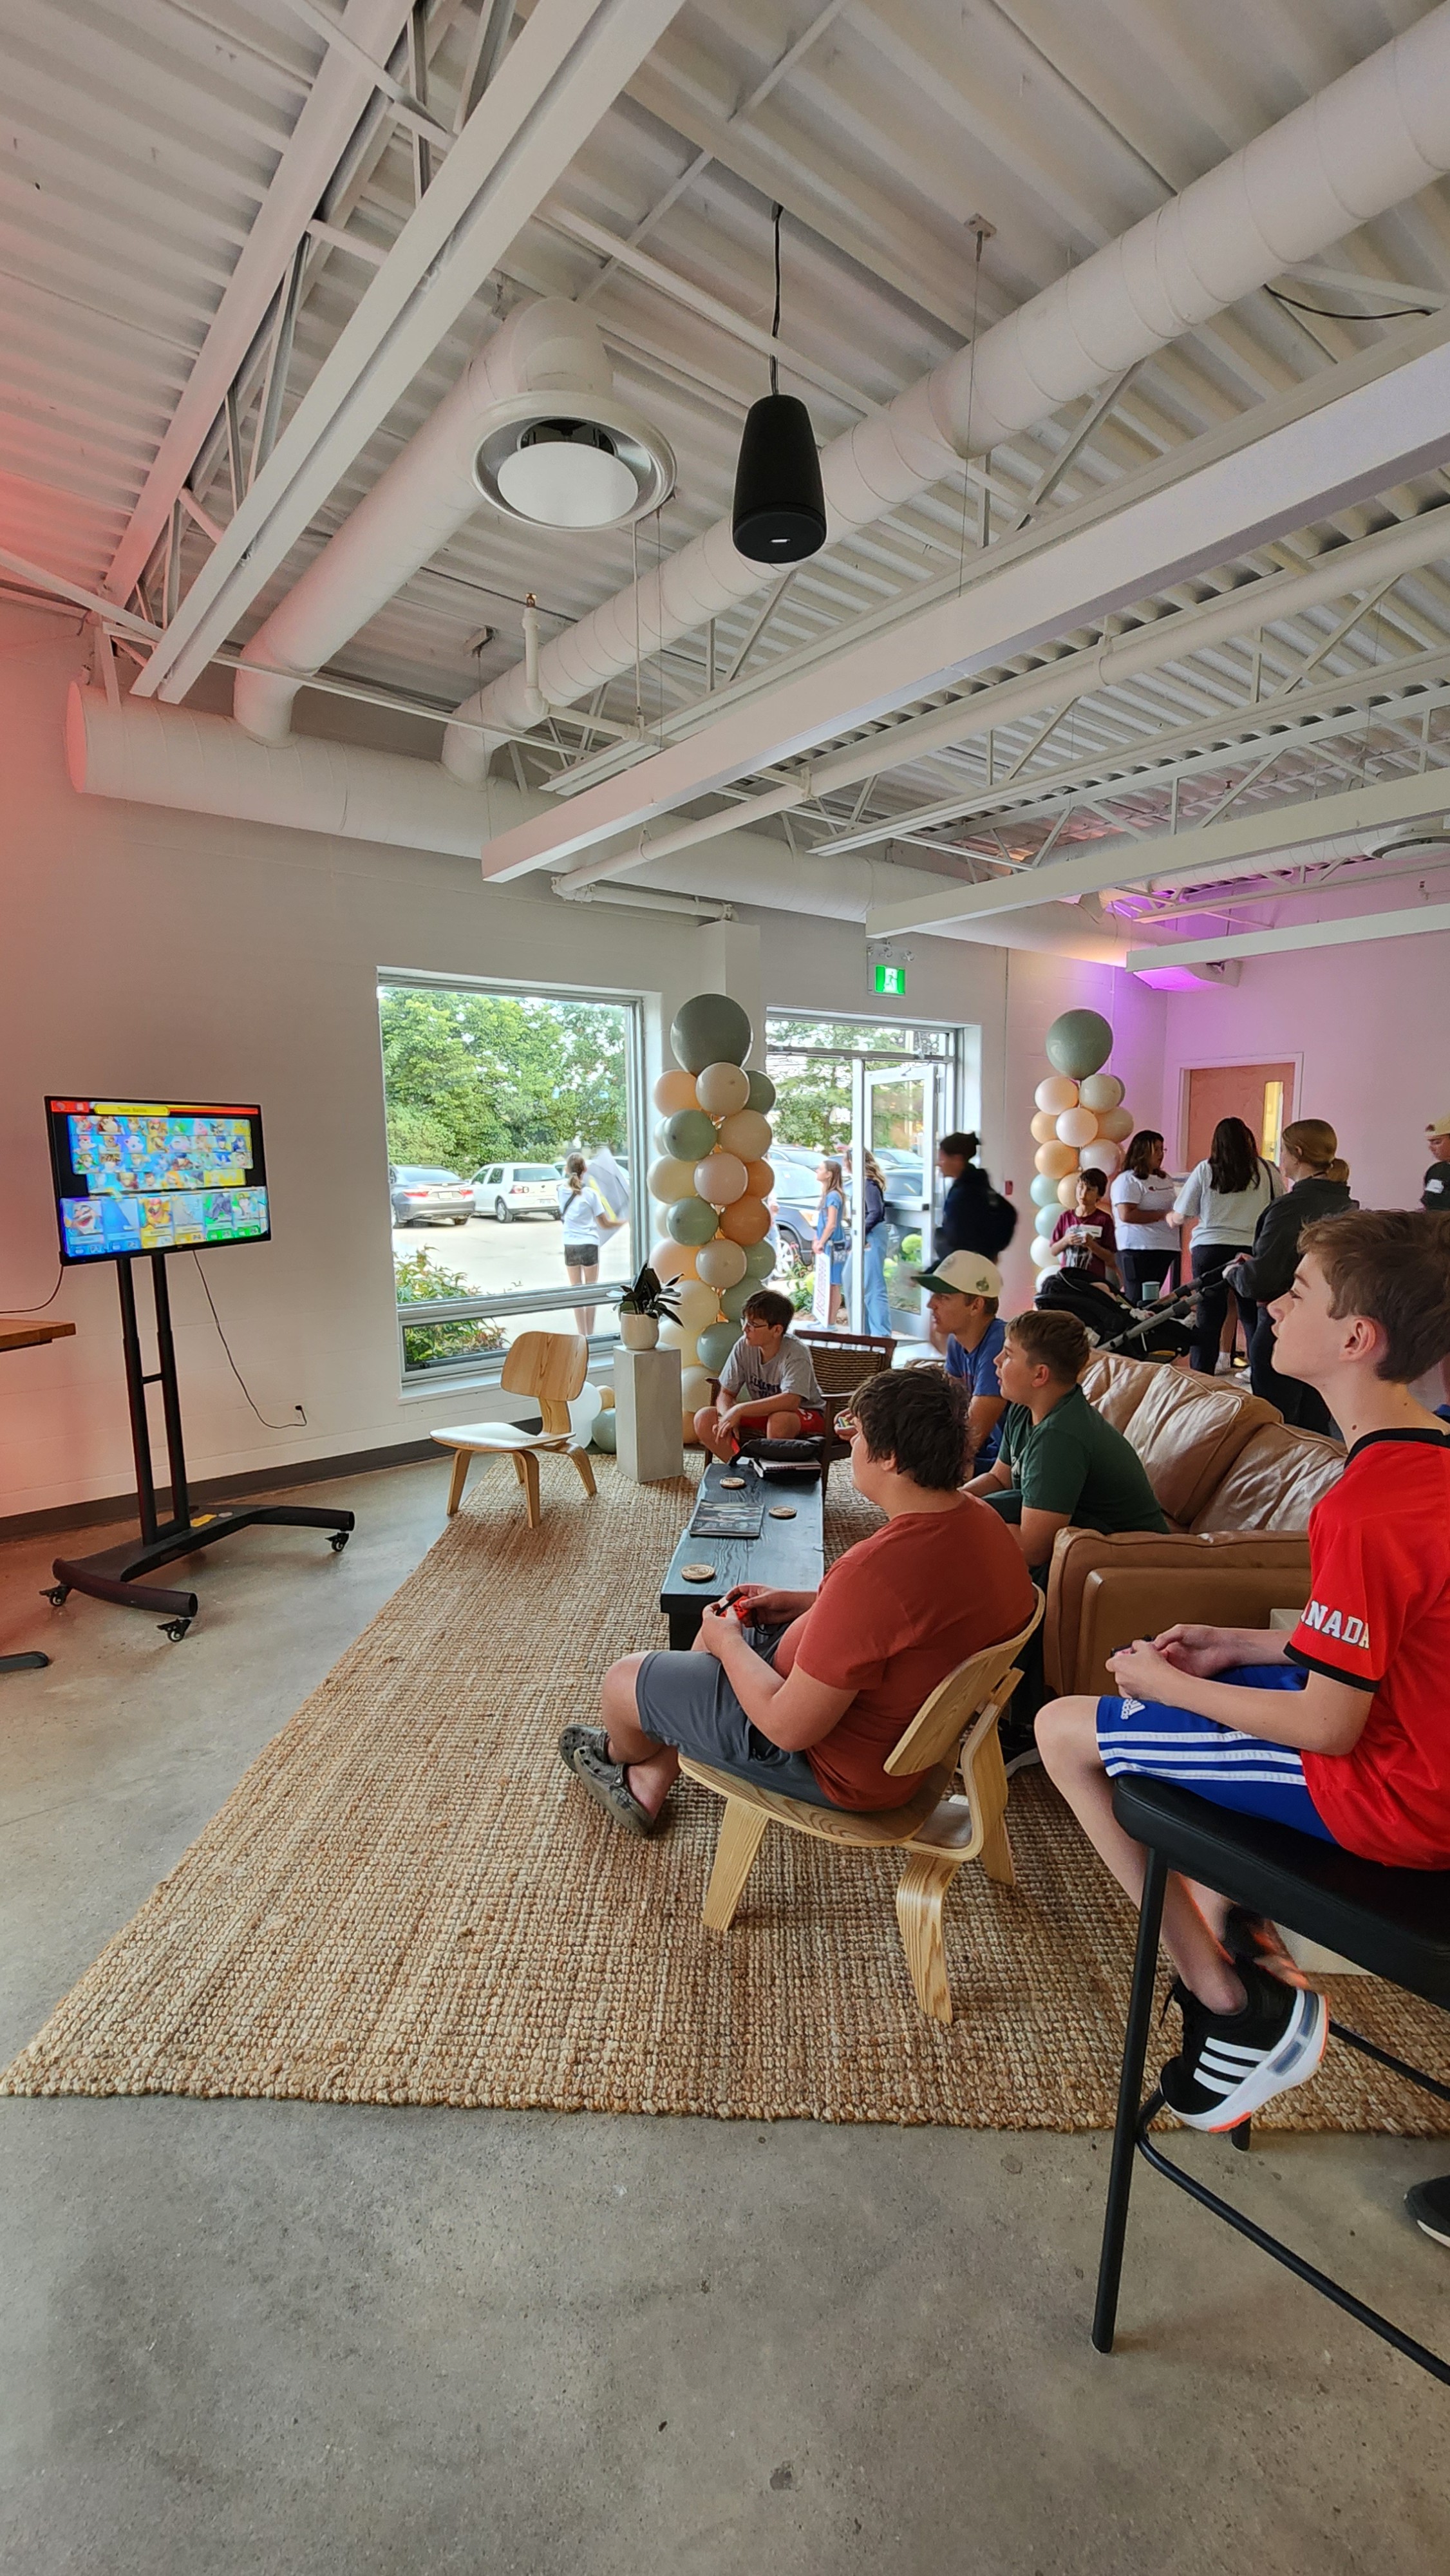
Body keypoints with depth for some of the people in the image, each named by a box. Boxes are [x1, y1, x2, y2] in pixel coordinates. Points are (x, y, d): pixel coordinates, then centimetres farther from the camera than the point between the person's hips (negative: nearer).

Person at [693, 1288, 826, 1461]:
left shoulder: (796, 1354, -24)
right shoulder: (744, 1347, -10)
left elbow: (791, 1401, -39)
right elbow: (725, 1394, -5)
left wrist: (739, 1410, -40)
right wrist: (728, 1416, -29)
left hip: (806, 1415, -5)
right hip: (763, 1414, 5)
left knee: (779, 1420, -40)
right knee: (704, 1418, -14)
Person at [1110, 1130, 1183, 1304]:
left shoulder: (1166, 1179, 18)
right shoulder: (1127, 1180, -8)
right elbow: (1126, 1215, -20)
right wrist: (1163, 1215, -17)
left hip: (1166, 1248, 8)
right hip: (1139, 1250, -8)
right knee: (1140, 1302, -8)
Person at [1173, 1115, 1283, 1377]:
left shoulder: (1205, 1170, 2)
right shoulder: (1266, 1170, 4)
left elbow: (1180, 1217, 4)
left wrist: (1170, 1218, 26)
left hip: (1209, 1249, 0)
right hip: (1254, 1250, 0)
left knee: (1208, 1318, 4)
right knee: (1254, 1319, 5)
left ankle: (1200, 1376, 7)